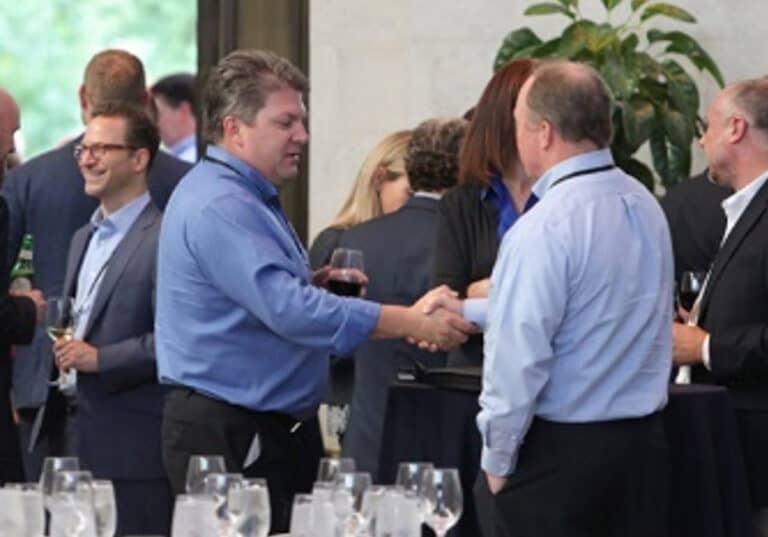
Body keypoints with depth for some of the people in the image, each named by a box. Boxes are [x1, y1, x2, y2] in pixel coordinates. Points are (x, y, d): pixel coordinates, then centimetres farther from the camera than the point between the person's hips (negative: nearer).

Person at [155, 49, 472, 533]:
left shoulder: (246, 198, 16)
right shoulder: (220, 206, -18)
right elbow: (289, 310, -27)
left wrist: (308, 286, 7)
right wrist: (412, 323, -25)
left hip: (260, 428, 11)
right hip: (226, 435, -11)